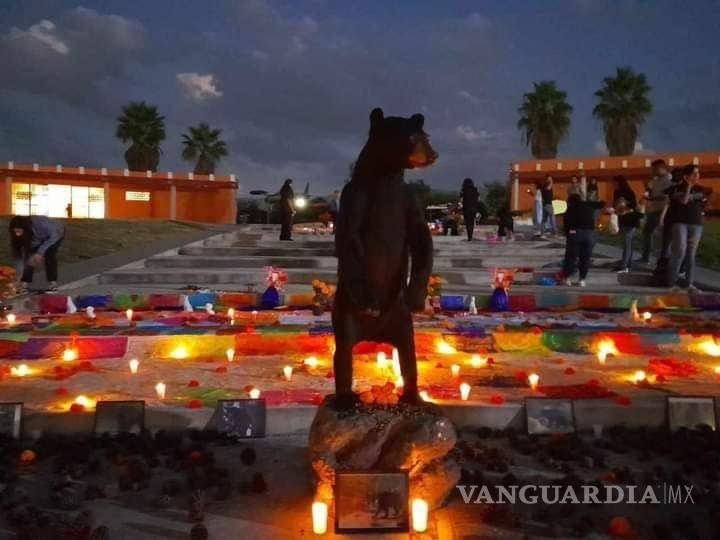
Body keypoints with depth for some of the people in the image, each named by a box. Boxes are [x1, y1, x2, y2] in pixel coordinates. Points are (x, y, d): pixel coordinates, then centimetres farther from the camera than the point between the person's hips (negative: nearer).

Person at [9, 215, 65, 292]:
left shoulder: (39, 223, -41)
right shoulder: (21, 236, -24)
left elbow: (55, 235, -31)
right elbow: (19, 255, -19)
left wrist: (40, 252, -34)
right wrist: (18, 276, -22)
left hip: (57, 232, -4)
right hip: (41, 239, 5)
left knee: (49, 254, -25)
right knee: (29, 255, -15)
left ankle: (53, 282, -14)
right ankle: (24, 283, -8)